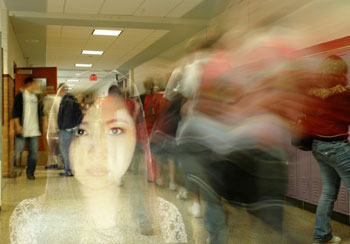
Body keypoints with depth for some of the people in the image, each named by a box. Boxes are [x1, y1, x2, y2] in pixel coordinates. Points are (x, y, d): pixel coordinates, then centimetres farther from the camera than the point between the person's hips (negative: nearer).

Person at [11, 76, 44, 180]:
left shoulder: (36, 97, 15)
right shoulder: (20, 96, -3)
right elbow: (15, 111, -8)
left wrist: (40, 126, 17)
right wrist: (17, 125, -16)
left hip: (34, 130, 5)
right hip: (22, 129, -5)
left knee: (34, 152, 4)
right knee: (18, 150, -1)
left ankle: (30, 172, 11)